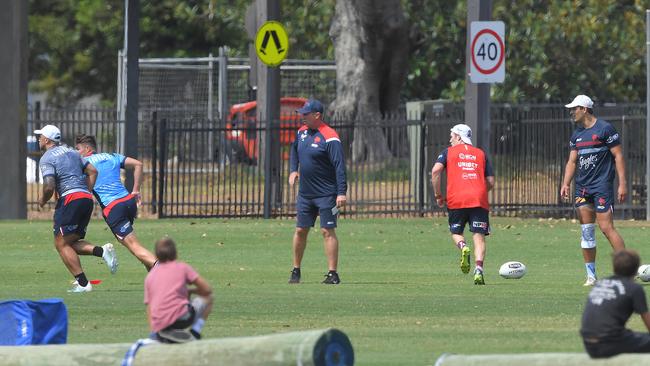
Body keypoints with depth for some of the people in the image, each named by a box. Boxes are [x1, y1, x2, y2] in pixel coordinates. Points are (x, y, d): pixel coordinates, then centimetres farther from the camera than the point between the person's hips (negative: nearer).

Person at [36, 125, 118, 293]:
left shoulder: (47, 158, -5)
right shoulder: (71, 151, 20)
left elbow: (49, 186, -16)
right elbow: (92, 171, 19)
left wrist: (43, 200, 3)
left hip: (70, 199, -8)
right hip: (87, 198, 8)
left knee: (61, 243, -2)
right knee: (71, 242, 14)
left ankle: (83, 283, -9)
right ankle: (103, 251, -10)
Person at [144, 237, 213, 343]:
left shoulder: (150, 276, 21)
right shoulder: (182, 267, 10)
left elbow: (149, 307, 18)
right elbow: (207, 289, 11)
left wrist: (154, 332, 22)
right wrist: (189, 291, 30)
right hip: (180, 317, -5)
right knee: (207, 298, 18)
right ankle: (195, 332, -1)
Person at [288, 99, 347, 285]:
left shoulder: (329, 138, -16)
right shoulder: (302, 132, 7)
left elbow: (339, 166, -20)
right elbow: (294, 149, 29)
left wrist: (341, 193, -26)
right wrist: (293, 170, 15)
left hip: (326, 193, -7)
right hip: (305, 193, 7)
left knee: (328, 231, -8)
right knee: (300, 231, 9)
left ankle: (332, 273, -6)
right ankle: (296, 271, 20)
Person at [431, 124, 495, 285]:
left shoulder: (449, 152, 12)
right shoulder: (481, 154, 18)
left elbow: (436, 171, -4)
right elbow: (490, 182, 13)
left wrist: (437, 195, 5)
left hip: (456, 200, -1)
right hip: (479, 200, 1)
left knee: (456, 233, 16)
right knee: (479, 237, -1)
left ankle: (463, 247, -18)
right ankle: (479, 270, -20)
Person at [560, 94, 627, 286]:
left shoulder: (605, 128, -7)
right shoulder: (577, 134, 15)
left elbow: (618, 156, -8)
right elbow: (572, 161, 16)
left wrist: (622, 183, -14)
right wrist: (565, 184, 2)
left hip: (602, 186, -7)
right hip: (582, 188, 7)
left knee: (606, 227, -14)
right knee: (587, 231, 5)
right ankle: (591, 276, 9)